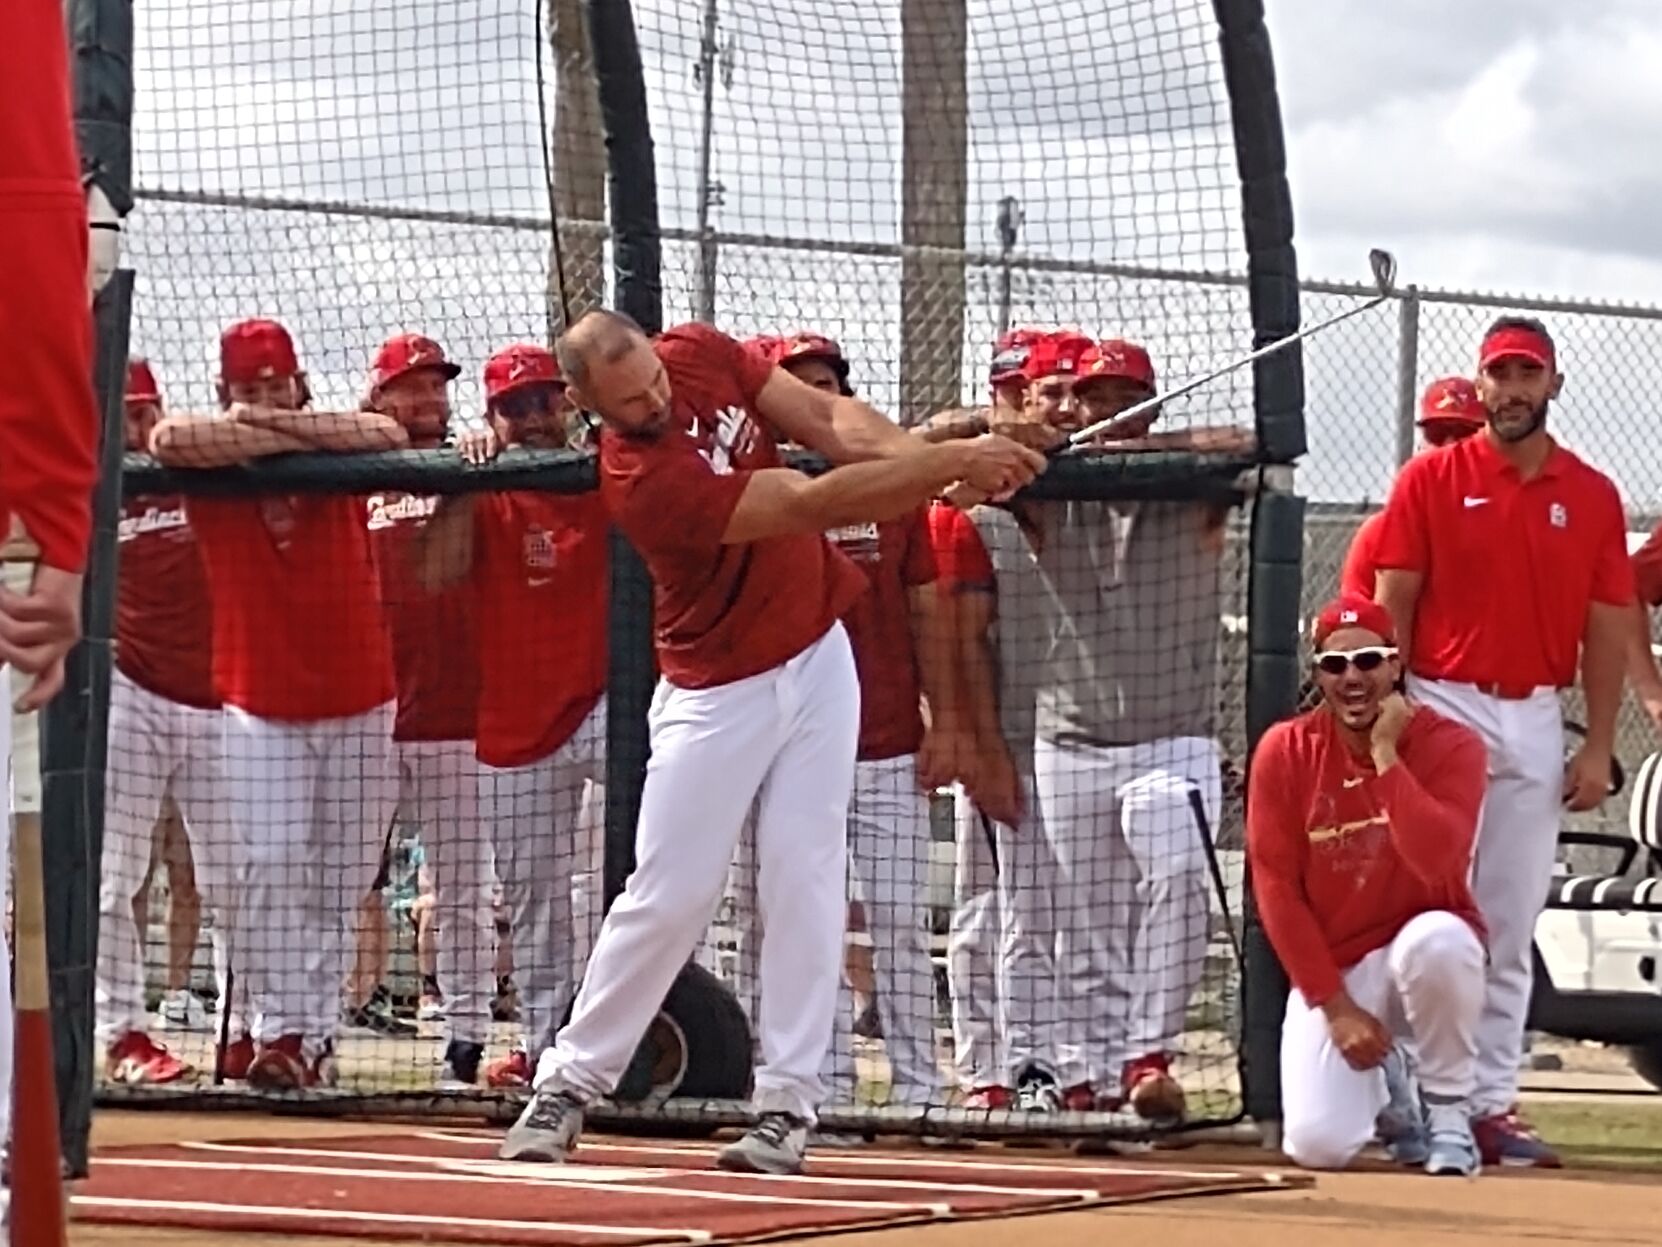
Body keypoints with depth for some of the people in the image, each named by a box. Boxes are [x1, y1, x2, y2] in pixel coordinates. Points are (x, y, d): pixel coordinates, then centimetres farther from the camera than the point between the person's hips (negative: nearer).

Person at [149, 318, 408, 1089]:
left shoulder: (337, 452, 0)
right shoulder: (211, 463, -3)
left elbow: (390, 436, -22)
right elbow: (170, 439, -26)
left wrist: (281, 423, -21)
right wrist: (280, 435, -18)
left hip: (360, 699, 2)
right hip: (260, 701, -2)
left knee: (343, 879, 3)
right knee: (274, 868, -10)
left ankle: (317, 1030, 9)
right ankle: (280, 1031, -9)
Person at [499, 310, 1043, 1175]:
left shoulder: (703, 354, -8)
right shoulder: (640, 480, -29)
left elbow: (828, 419, -4)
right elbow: (811, 503, -31)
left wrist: (929, 457, -23)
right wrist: (953, 462, -31)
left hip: (817, 658, 5)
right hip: (718, 692, -5)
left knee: (805, 881, -1)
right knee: (668, 896, -3)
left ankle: (787, 1104, 1)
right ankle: (570, 1082, 11)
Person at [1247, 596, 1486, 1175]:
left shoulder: (1450, 745, -11)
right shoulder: (1284, 752, -5)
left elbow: (1438, 863, -29)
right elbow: (1276, 888, -6)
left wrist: (1385, 755, -26)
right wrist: (1335, 1007, -11)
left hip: (1423, 940, -1)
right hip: (1329, 969, 1)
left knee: (1437, 940, -40)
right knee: (1319, 1145, -20)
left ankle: (1448, 1111, -14)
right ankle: (1380, 1089, 19)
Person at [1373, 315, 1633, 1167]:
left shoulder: (1593, 497, 7)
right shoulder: (1430, 480, 1)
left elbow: (1608, 630, 7)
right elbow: (1391, 608, -1)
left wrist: (1598, 747, 1)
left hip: (1536, 723, 3)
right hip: (1443, 712, -3)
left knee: (1510, 928, 5)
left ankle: (1491, 1103, 8)